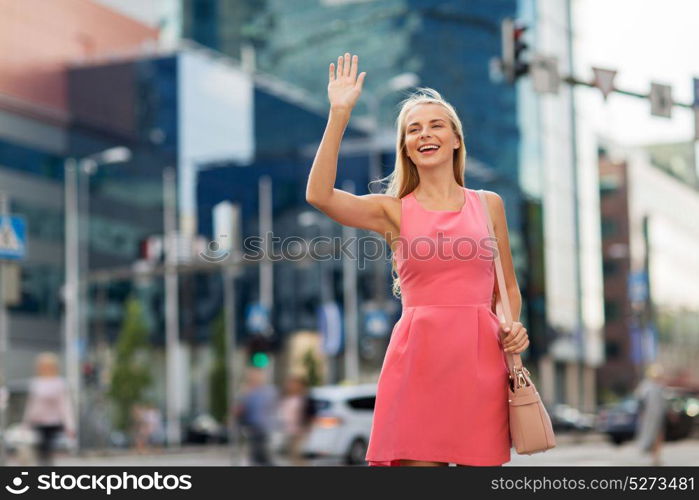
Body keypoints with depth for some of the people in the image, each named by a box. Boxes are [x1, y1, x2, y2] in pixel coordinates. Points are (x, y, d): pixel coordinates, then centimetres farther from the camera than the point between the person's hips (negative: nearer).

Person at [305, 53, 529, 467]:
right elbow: (319, 195, -12)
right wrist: (340, 114, -13)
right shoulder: (392, 211, 6)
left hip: (481, 357, 2)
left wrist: (513, 328, -1)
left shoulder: (489, 204, 13)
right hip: (418, 358, -2)